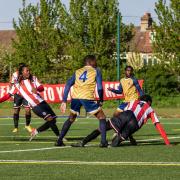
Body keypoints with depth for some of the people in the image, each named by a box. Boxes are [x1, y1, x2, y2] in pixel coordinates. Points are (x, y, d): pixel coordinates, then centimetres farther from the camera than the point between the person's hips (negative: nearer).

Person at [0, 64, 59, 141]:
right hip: (35, 106, -5)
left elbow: (41, 88, -4)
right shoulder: (17, 84, 1)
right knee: (50, 119, -19)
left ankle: (36, 131, 17)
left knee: (52, 121, 3)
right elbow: (8, 95, 4)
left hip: (42, 103, 5)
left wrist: (36, 89, -27)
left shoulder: (33, 79, 10)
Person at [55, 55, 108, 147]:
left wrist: (64, 101, 13)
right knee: (102, 117, 11)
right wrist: (101, 101, 15)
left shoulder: (77, 71, 24)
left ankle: (59, 140, 23)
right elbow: (99, 88, 2)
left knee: (71, 118, 27)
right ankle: (103, 141, -3)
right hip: (87, 97, -4)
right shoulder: (96, 71, 13)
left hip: (75, 97, 4)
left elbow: (68, 85, 14)